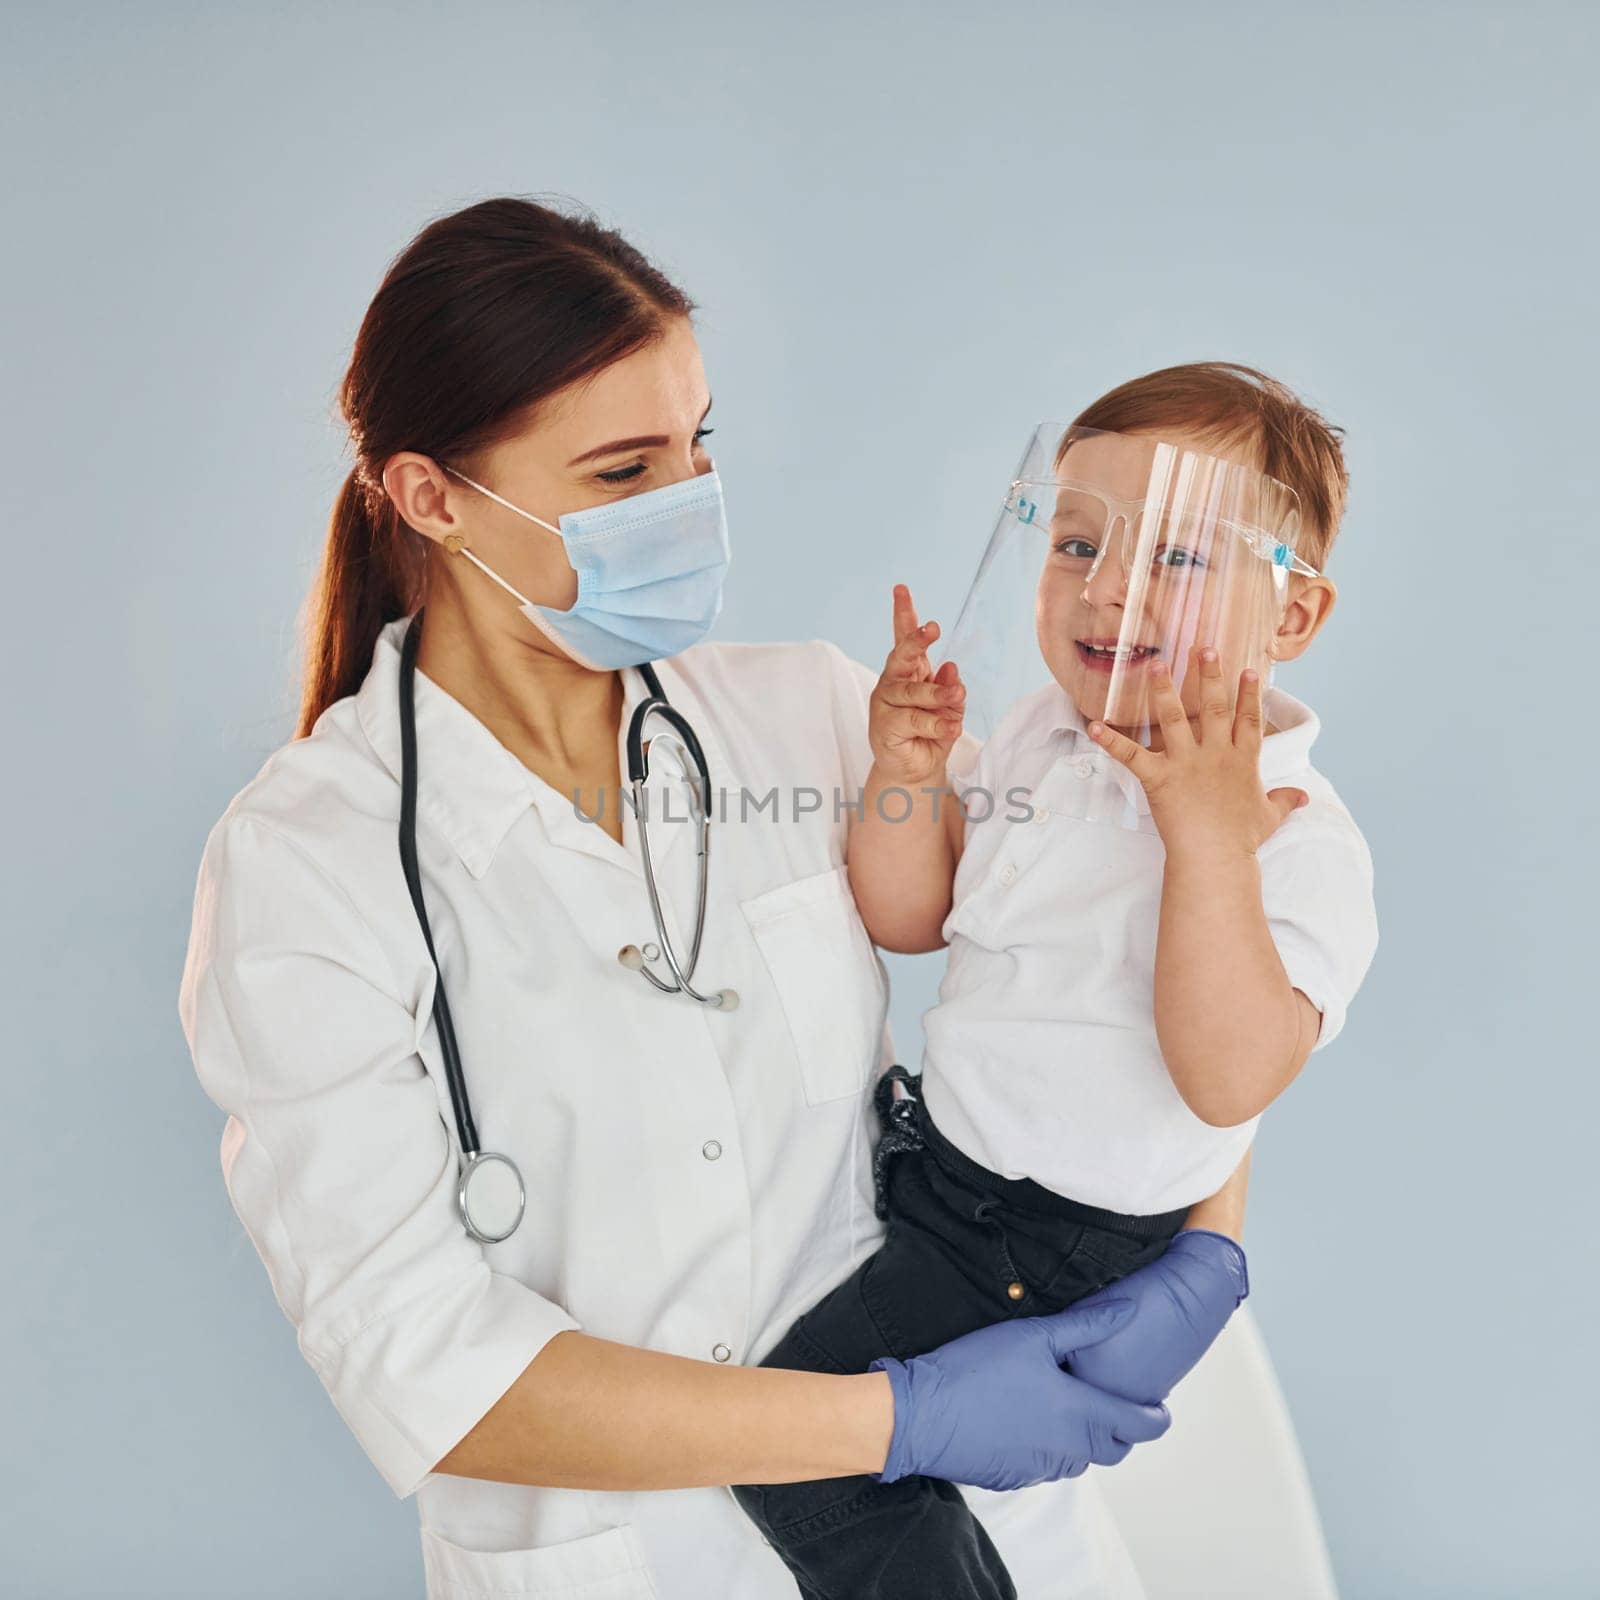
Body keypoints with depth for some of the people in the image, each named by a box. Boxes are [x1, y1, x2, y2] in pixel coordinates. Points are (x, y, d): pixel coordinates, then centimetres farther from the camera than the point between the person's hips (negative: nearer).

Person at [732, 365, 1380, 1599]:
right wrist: (909, 776, -13)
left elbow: (1229, 1080, -31)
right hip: (939, 1146, 8)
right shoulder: (1038, 736, 0)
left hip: (1050, 1247, -7)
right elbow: (907, 920, 6)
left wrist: (1206, 833, -38)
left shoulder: (1298, 837, -21)